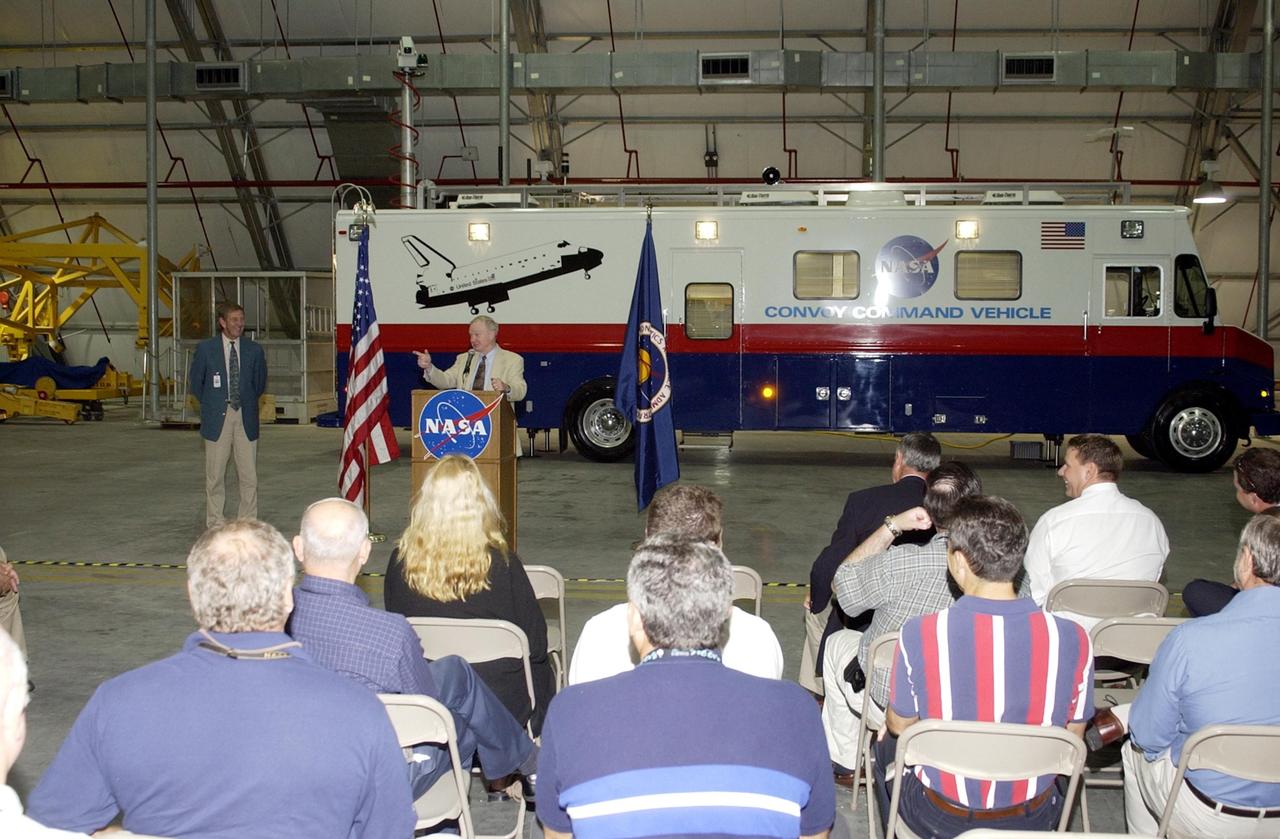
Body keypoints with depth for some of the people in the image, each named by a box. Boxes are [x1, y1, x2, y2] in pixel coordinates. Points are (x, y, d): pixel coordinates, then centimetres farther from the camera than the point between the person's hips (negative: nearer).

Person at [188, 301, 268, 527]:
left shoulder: (254, 350, 4)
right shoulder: (205, 348, -1)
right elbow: (194, 383, 8)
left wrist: (247, 403, 11)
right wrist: (210, 405, 6)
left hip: (246, 419, 2)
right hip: (217, 419, -1)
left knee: (249, 476, 2)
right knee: (215, 476, 4)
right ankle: (215, 525, 13)